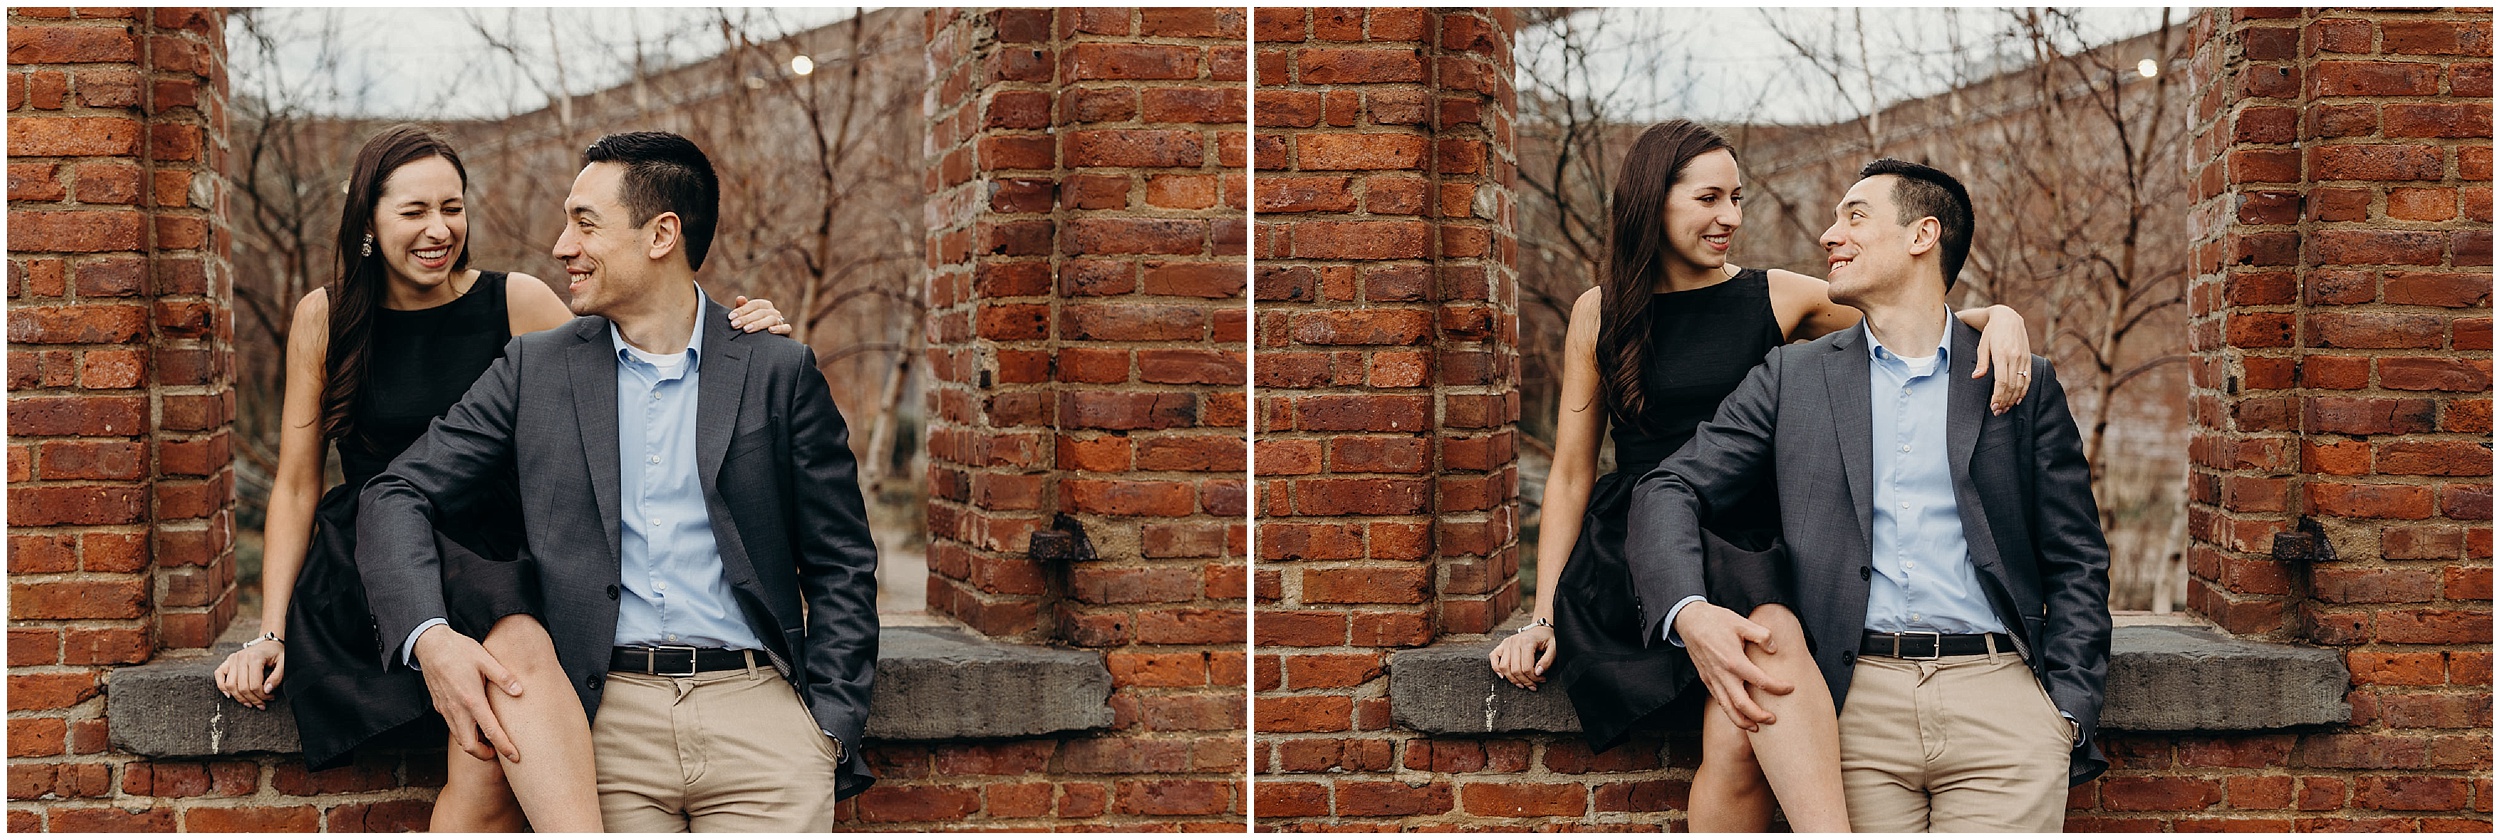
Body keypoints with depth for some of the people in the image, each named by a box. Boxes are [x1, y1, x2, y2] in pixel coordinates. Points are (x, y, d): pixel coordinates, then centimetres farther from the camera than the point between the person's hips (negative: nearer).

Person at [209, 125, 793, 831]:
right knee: (520, 644, -36)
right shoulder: (325, 318, 6)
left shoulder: (517, 305, 4)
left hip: (493, 572, 2)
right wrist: (270, 633, 3)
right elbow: (295, 487, 10)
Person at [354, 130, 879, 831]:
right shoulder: (535, 369, 11)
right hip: (609, 726, 1)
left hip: (757, 712, 0)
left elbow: (841, 566, 10)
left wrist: (830, 727, -2)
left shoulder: (779, 372, 8)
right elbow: (399, 496, 8)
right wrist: (429, 636, -11)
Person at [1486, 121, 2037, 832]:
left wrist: (1998, 316, -11)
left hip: (1750, 555, 2)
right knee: (1773, 634, -36)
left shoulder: (1779, 299, 9)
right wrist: (1544, 618, 6)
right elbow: (1570, 477, 13)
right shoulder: (1601, 314, 10)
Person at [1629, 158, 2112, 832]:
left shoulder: (2023, 384, 13)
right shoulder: (1793, 377, 14)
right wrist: (1689, 612, -13)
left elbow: (2076, 564, 13)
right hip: (1859, 706, 0)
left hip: (1999, 698, 0)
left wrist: (2068, 714, -2)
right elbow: (1670, 490, 7)